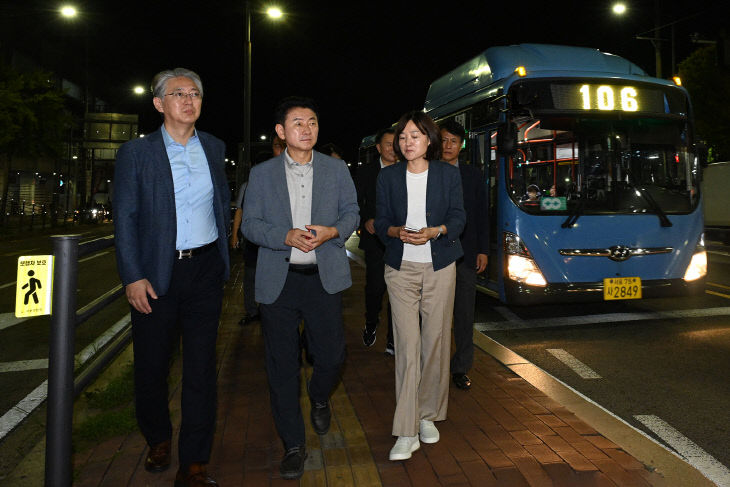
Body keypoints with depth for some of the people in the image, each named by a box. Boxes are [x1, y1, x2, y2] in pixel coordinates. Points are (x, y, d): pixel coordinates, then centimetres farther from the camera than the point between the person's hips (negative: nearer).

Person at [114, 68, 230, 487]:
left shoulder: (214, 148, 8)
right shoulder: (136, 153, -1)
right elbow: (125, 217, -4)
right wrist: (133, 277, -11)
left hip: (205, 269, 2)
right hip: (156, 274, -1)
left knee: (201, 367, 3)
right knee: (151, 365, 10)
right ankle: (158, 440, 37)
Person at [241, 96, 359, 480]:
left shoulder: (337, 169, 9)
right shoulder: (262, 173, 6)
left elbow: (351, 213, 9)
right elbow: (249, 223, 2)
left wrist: (332, 231, -13)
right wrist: (287, 237, -15)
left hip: (324, 277, 1)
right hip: (278, 280, 0)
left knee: (331, 355, 3)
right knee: (282, 365, 4)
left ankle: (319, 399, 40)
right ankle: (293, 445, 21)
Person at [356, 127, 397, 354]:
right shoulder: (366, 172, 8)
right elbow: (356, 204, 7)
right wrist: (366, 221, -11)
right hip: (375, 240, -1)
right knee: (375, 286, -4)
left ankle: (393, 341, 12)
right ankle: (371, 324, 27)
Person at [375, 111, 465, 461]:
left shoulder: (448, 174, 5)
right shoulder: (388, 176, 5)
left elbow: (458, 218, 2)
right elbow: (380, 222, 4)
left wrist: (434, 231, -18)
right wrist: (398, 232, -18)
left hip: (439, 267, 1)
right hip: (401, 269, 0)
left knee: (435, 342, 6)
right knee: (407, 345, -6)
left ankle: (428, 416, 25)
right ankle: (407, 433, 0)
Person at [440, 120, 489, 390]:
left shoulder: (474, 175, 10)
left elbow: (482, 215, 11)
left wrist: (483, 250, 4)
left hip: (466, 255, 2)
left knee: (464, 314, 6)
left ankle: (460, 368, 18)